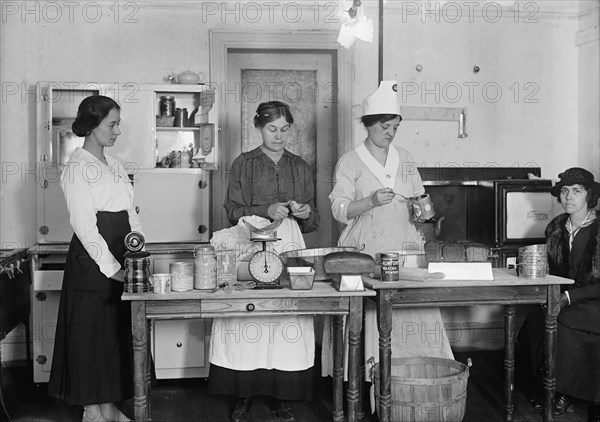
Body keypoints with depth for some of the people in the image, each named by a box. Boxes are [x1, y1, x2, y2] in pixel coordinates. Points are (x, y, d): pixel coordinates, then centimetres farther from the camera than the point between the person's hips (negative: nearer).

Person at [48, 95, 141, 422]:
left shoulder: (113, 165, 15)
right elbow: (84, 224, -15)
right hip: (92, 262, -8)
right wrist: (110, 267, -17)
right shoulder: (78, 167, -9)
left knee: (117, 331, 11)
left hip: (120, 257, 8)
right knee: (92, 333, 2)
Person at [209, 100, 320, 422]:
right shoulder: (243, 164, 7)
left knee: (287, 319, -4)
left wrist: (305, 213, -6)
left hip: (289, 249, 2)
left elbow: (313, 222, 17)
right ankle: (243, 395, 6)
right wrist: (267, 211, -14)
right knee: (247, 322, -6)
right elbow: (233, 211, 0)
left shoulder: (300, 168, 15)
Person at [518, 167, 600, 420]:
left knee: (558, 323, -30)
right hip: (561, 300, 5)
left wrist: (569, 297, -21)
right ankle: (543, 389, -8)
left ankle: (565, 392, -10)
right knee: (534, 321, -22)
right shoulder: (556, 227, 8)